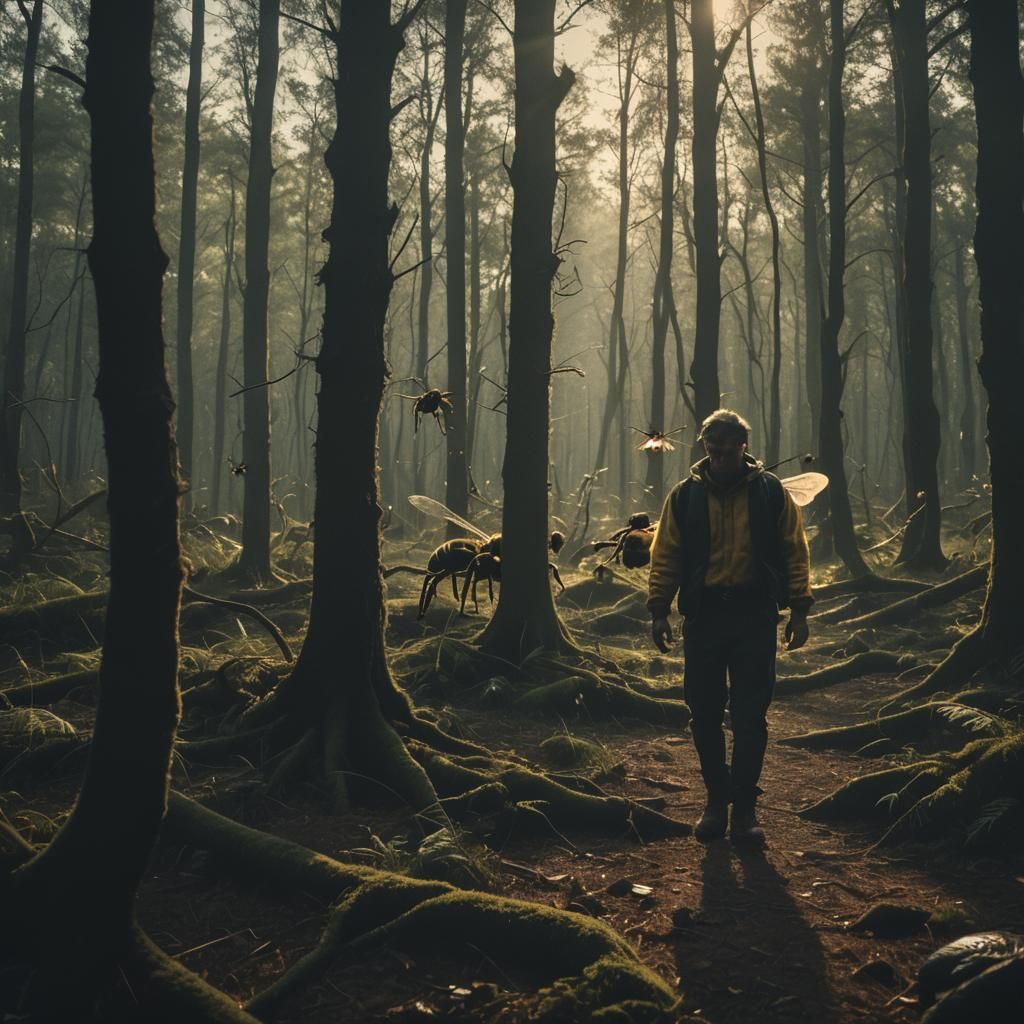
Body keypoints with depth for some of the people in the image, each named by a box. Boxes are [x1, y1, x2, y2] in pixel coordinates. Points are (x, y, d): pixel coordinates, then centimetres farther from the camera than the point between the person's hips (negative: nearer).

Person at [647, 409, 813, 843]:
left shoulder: (770, 492, 2)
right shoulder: (685, 496, 3)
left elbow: (795, 551, 5)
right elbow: (664, 556, 6)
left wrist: (798, 611, 0)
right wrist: (659, 610, -1)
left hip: (755, 615, -1)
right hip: (703, 615, 1)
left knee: (750, 716, 0)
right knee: (704, 713, 6)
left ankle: (744, 806, 11)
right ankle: (716, 799, 22)